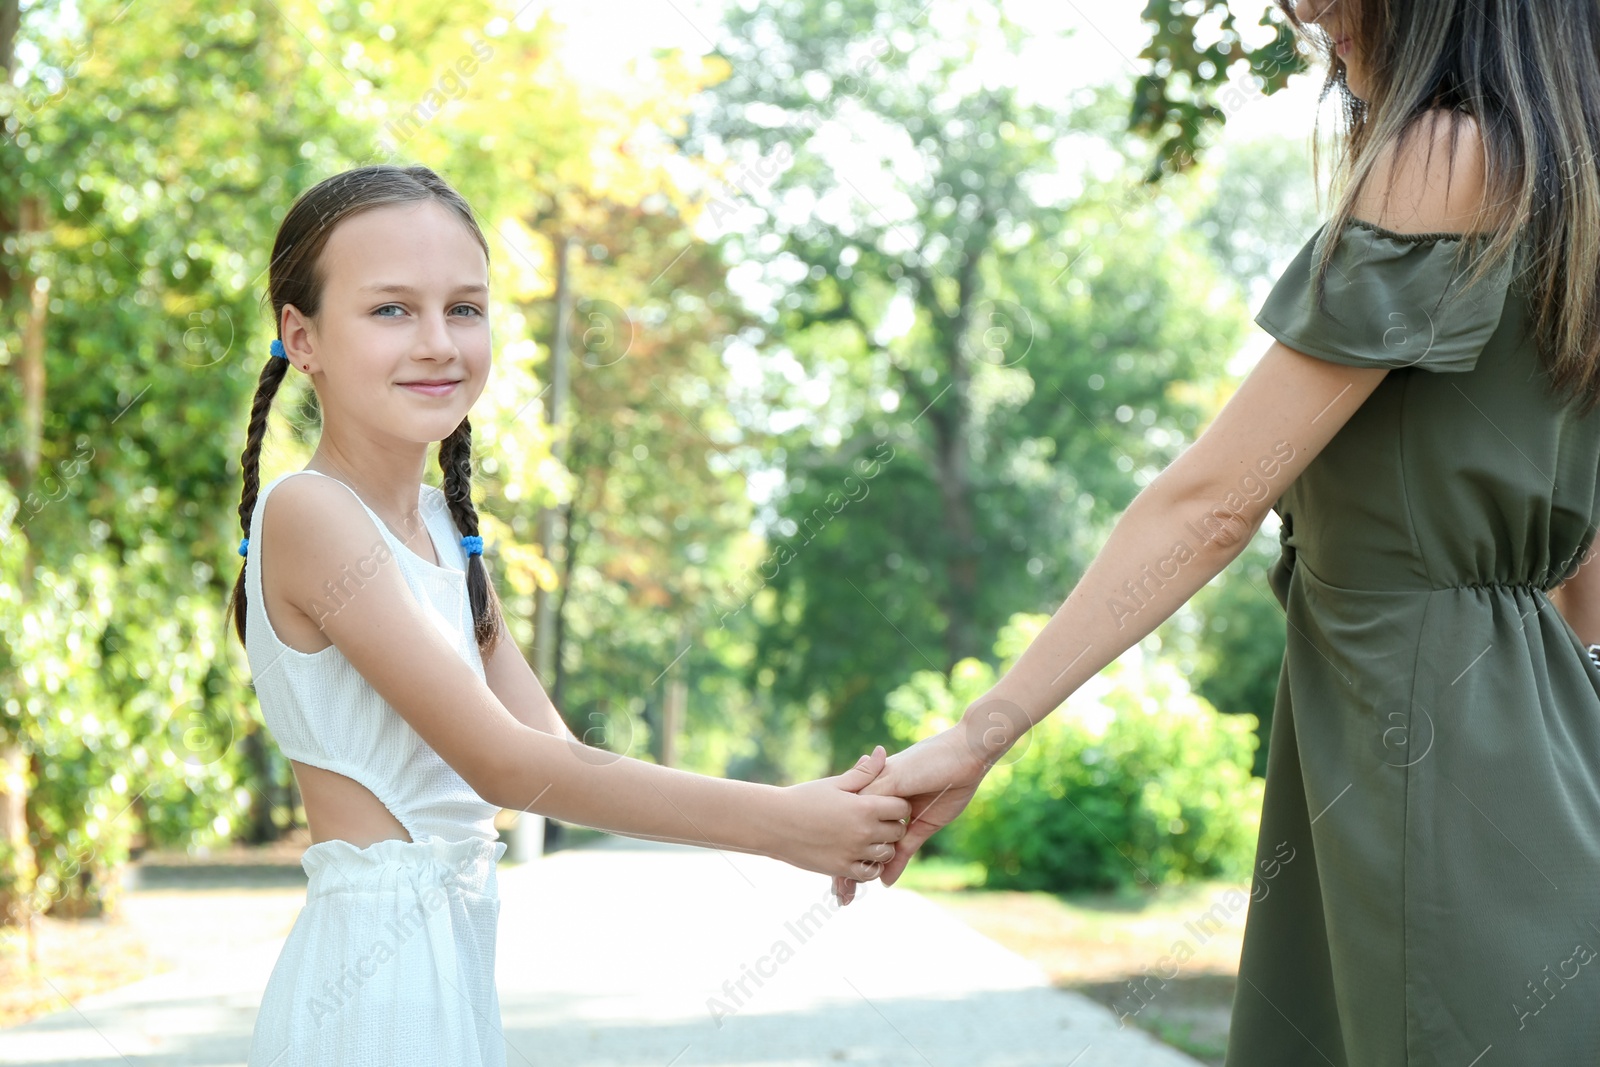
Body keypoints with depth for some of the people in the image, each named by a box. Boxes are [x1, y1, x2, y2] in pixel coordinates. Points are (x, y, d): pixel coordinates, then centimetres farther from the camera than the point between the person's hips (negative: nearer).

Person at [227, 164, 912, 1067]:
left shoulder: (439, 520, 10)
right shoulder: (307, 513, -16)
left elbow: (557, 754, 5)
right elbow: (503, 762, -20)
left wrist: (813, 813, -6)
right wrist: (775, 823, -17)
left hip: (454, 956, 8)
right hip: (376, 956, -8)